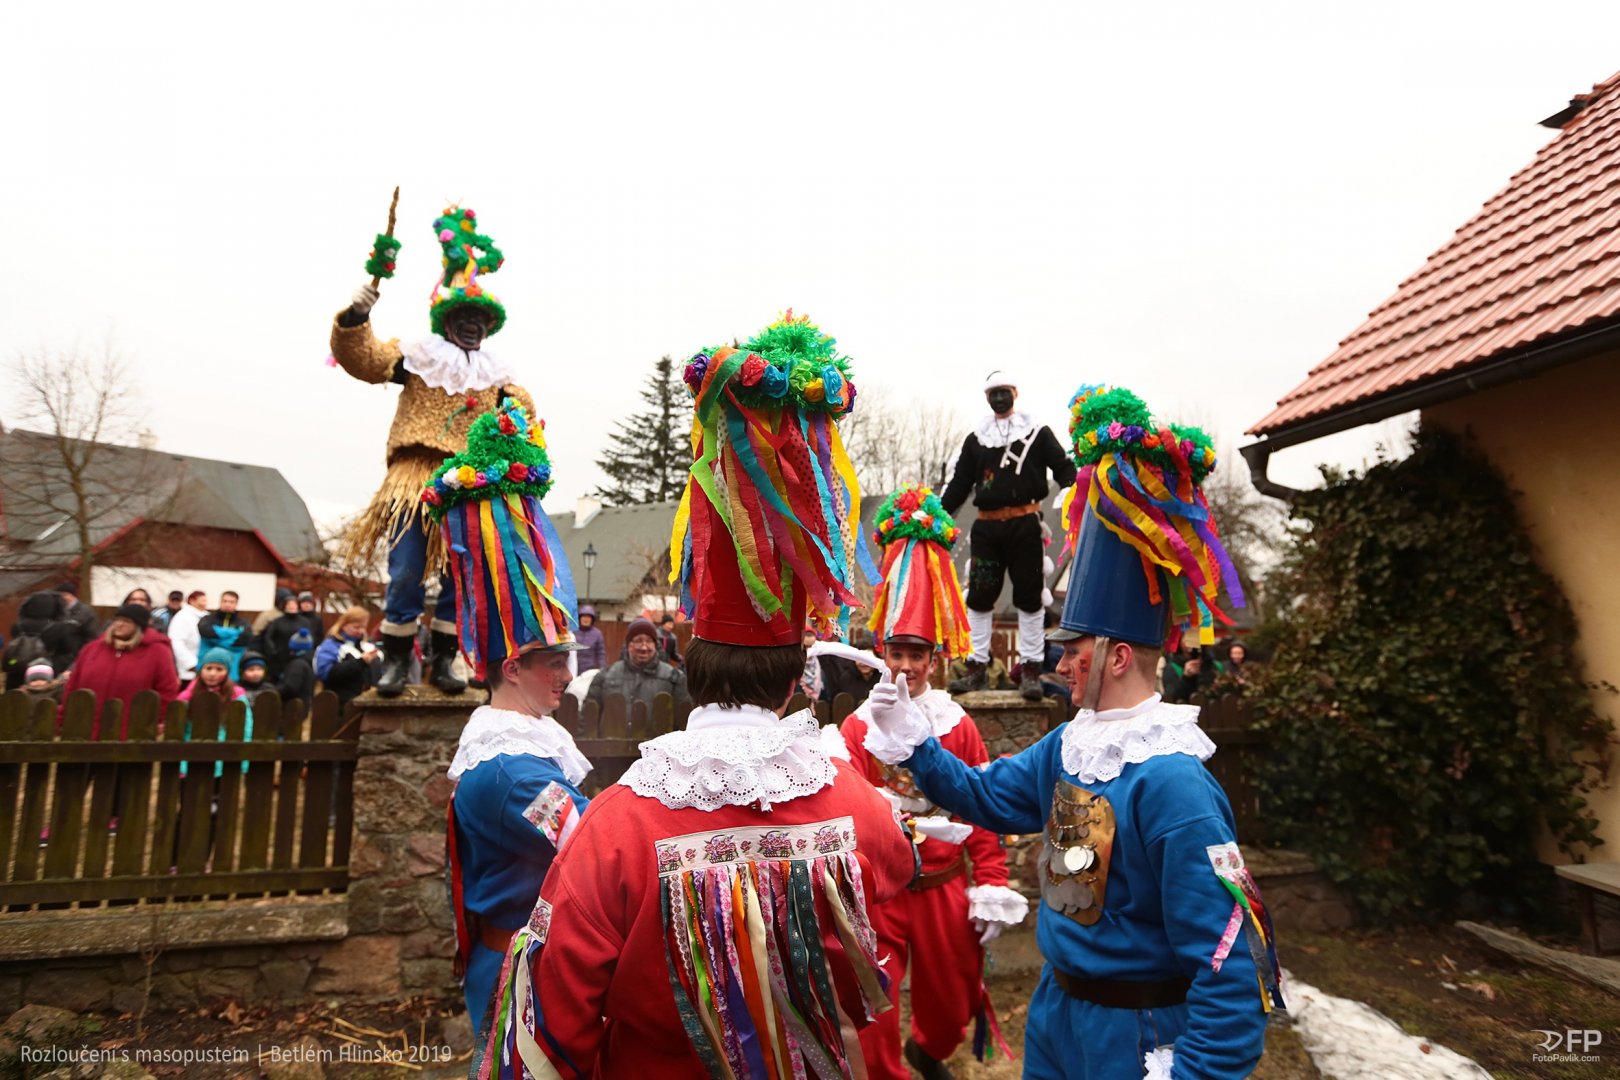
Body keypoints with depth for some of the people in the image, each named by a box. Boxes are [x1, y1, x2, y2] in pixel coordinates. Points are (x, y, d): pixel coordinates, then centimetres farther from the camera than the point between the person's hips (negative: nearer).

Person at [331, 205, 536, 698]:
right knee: (406, 572, -6)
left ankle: (443, 659, 14)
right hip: (416, 477, -3)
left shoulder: (494, 373, 17)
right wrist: (357, 317, -18)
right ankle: (395, 659, 6)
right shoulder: (418, 357, 8)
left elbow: (523, 411, 17)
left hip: (470, 485, 3)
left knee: (461, 575, 3)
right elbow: (362, 359, -1)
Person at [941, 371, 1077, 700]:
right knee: (979, 597, 3)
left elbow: (1063, 467, 0)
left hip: (1025, 525, -2)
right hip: (986, 527, 3)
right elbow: (958, 484, 15)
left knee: (1029, 597, 2)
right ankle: (976, 667, 12)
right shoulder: (975, 439, 14)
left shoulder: (1037, 433, 7)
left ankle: (1030, 669, 9)